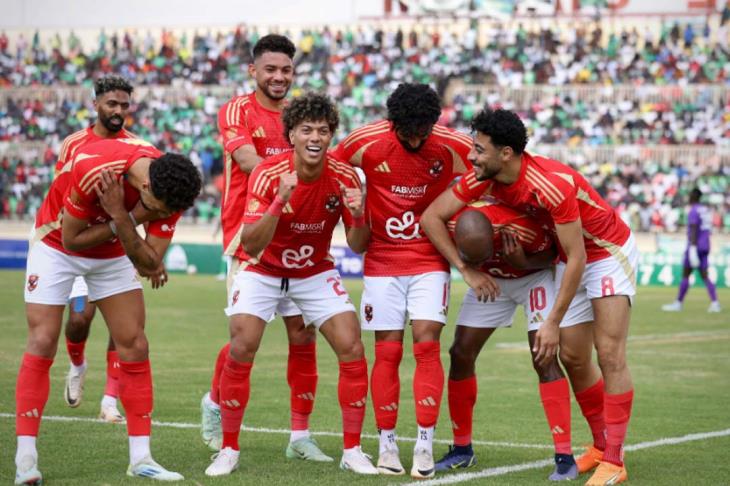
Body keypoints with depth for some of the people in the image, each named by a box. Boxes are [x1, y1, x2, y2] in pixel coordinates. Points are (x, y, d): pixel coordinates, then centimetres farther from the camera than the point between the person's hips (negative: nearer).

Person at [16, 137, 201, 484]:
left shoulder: (170, 190, -23)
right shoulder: (93, 169, -37)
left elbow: (148, 264, -23)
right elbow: (72, 239, -24)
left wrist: (119, 215, -36)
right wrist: (131, 219, -29)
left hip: (114, 253, 4)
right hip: (57, 245, -4)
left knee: (134, 346, -3)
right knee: (42, 343, -11)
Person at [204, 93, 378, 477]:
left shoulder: (343, 177, -16)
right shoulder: (268, 174, -24)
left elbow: (357, 247, -9)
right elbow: (251, 246, -30)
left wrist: (357, 216, -30)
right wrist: (280, 201, -43)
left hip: (316, 273, 2)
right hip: (263, 271, -2)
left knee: (352, 349, -11)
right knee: (241, 349, -17)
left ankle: (352, 451, 2)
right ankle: (228, 450, 0)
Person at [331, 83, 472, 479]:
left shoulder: (454, 147, -13)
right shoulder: (365, 143, -13)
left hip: (430, 259, 0)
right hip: (382, 260, 0)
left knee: (427, 343, -10)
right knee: (388, 351, -2)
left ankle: (425, 445, -5)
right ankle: (386, 445, 7)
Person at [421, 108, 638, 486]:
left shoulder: (552, 184, -35)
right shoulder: (481, 181, -14)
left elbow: (576, 259, -30)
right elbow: (431, 217, -6)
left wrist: (553, 323, -26)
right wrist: (466, 270, -13)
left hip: (609, 253, -7)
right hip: (570, 260, 7)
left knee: (610, 355, -14)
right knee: (571, 358, 7)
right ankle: (602, 445, 22)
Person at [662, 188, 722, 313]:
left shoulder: (693, 211, -11)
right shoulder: (706, 210, 15)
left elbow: (693, 230, -20)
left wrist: (693, 248, -25)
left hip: (695, 246, -8)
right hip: (705, 247, 8)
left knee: (685, 275, 0)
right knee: (704, 276, 4)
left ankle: (678, 303, 4)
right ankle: (715, 303, -9)